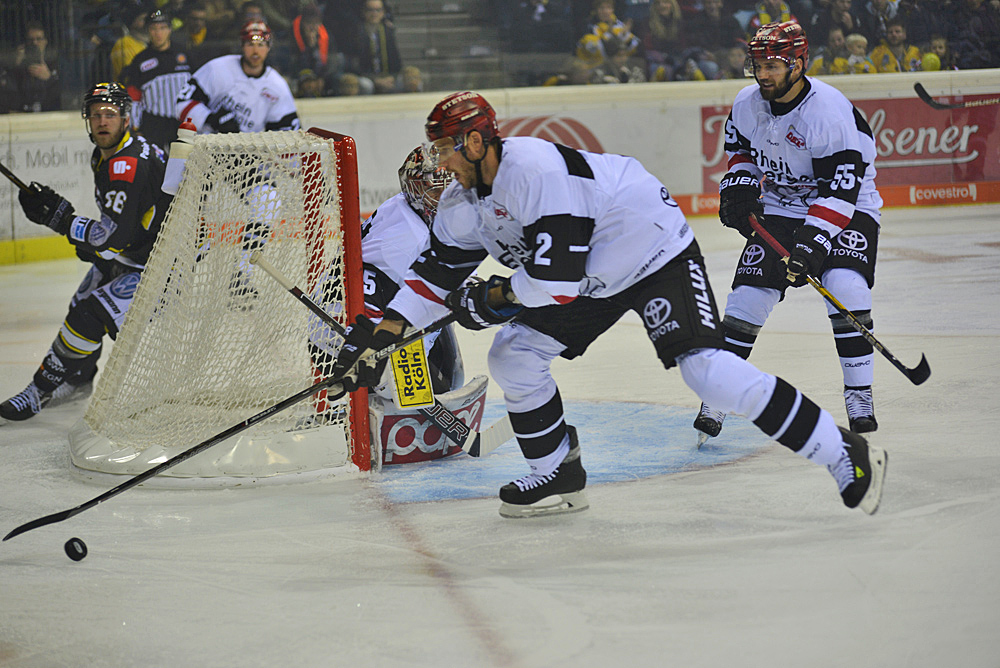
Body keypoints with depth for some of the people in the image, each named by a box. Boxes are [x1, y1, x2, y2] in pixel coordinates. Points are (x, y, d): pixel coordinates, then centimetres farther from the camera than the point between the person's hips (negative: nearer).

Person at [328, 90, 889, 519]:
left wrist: (494, 298, -18)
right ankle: (560, 478, 15)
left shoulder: (533, 168, -30)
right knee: (513, 354, 1)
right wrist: (385, 330, -2)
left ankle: (845, 454, -17)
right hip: (591, 280, 10)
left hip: (657, 253, -9)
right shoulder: (464, 203, 0)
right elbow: (438, 274, 9)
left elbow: (561, 273, -32)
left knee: (707, 367, -22)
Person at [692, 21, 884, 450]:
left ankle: (859, 394, -12)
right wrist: (738, 186, -1)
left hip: (846, 208, -5)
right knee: (748, 297, -6)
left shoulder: (830, 112, -27)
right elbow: (740, 145, 15)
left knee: (845, 287, -26)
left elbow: (840, 189, -29)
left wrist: (813, 243, -35)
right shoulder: (747, 104, -8)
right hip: (779, 209, 5)